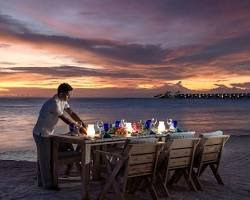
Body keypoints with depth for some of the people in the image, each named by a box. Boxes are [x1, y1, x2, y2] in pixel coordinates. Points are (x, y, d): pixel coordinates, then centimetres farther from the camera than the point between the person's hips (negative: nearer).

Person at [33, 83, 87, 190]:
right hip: (41, 134, -10)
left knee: (42, 158, 17)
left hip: (46, 134, 10)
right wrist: (79, 125, -12)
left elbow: (71, 113, 5)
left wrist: (83, 124, -6)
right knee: (45, 159, -1)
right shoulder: (54, 103, -27)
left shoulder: (63, 101, 3)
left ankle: (41, 181, 29)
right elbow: (65, 119, -23)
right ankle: (47, 184, 10)